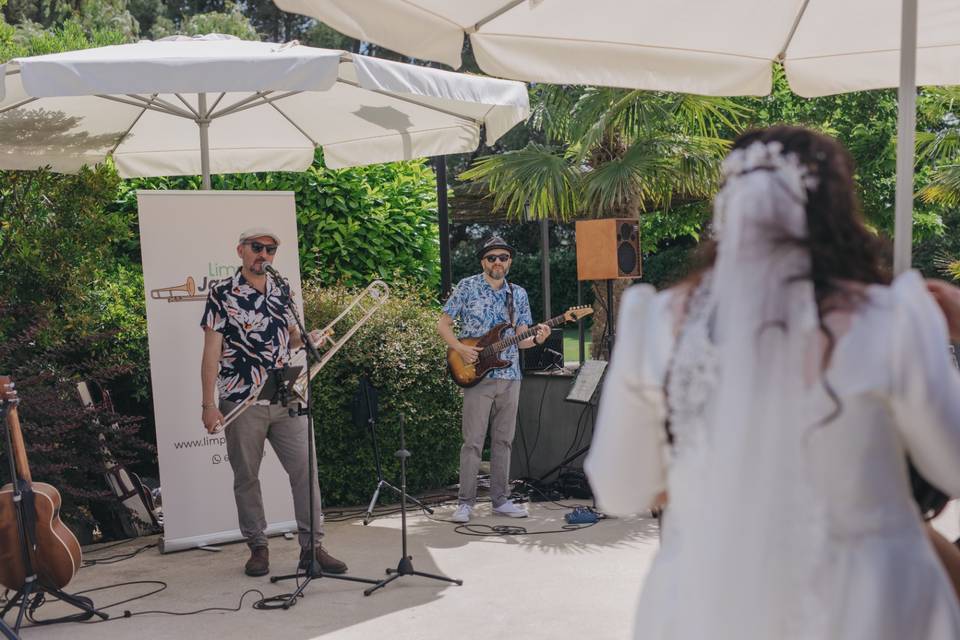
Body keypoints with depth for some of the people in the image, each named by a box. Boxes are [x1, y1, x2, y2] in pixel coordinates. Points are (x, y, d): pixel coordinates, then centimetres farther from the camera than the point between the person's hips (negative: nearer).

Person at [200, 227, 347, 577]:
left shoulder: (281, 292, 10)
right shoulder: (222, 293, -4)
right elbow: (211, 351, -6)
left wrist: (307, 338, -3)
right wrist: (209, 405, -12)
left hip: (286, 399, 4)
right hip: (242, 402, -4)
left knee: (305, 470, -1)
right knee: (246, 477, 7)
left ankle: (312, 546, 7)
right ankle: (257, 548, 20)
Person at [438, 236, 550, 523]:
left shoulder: (518, 294, 11)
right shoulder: (467, 287, -1)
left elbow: (520, 339, 11)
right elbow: (442, 324, 1)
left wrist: (536, 339, -10)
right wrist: (460, 348, -14)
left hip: (510, 377, 4)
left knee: (503, 440, 9)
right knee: (473, 441, -4)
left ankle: (501, 499, 17)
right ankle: (466, 502, 3)